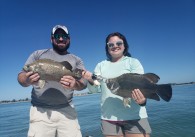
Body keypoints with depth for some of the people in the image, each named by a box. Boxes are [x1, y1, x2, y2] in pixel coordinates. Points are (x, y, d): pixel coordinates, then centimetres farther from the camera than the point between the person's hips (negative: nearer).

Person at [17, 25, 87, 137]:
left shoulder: (76, 60, 10)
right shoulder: (38, 54, 9)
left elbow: (84, 83, 1)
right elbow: (21, 77, 4)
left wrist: (75, 84, -24)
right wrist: (28, 80, -21)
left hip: (66, 110, 1)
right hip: (40, 110, 0)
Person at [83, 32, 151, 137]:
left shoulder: (133, 62, 1)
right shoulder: (101, 65, 9)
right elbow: (95, 89, 5)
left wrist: (142, 99, -30)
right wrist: (91, 80, -17)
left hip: (135, 116, -2)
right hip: (108, 117, 3)